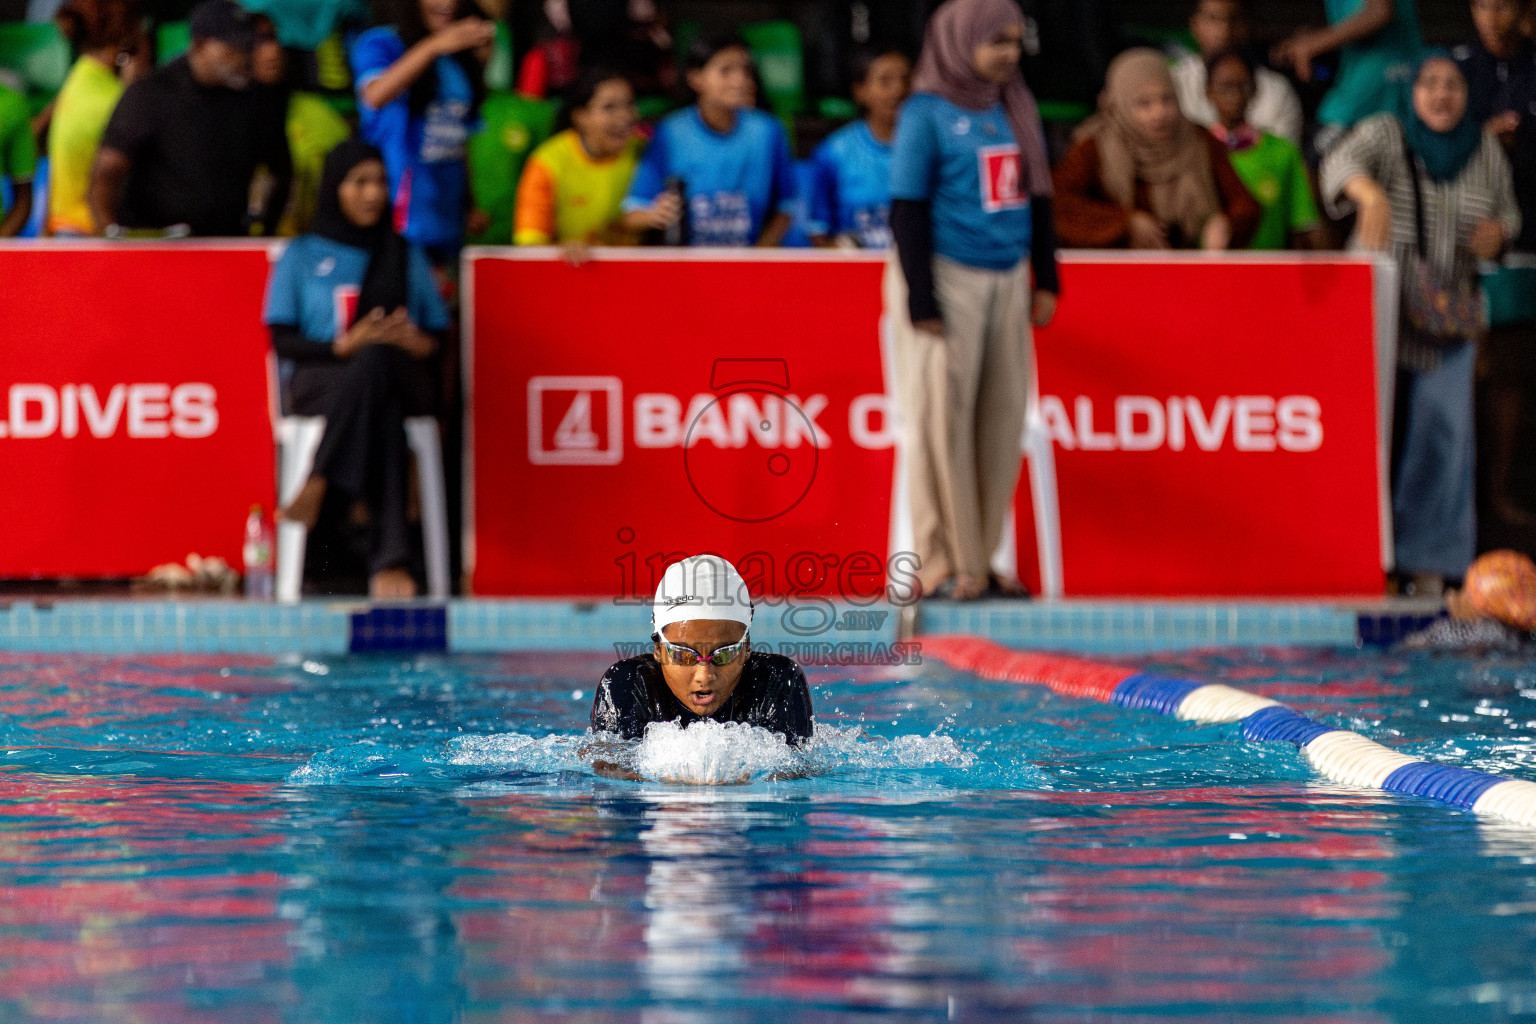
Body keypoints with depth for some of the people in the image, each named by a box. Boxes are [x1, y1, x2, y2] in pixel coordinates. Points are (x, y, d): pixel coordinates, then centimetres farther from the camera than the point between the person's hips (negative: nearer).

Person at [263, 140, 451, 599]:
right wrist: (345, 346, -13)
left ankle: (320, 484, -42)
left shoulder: (406, 255, 23)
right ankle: (389, 557, -50)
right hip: (318, 384, -2)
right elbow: (283, 341, 5)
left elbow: (437, 333, 18)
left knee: (377, 360, -39)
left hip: (402, 382, 2)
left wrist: (417, 342, -8)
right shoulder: (302, 255, 15)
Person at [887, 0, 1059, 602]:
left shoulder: (1017, 110, 11)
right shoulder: (927, 113, -7)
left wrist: (1045, 279, 12)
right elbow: (908, 209, -9)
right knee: (942, 421, -3)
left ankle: (982, 559, 14)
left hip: (1008, 280, 6)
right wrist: (921, 300, -13)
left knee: (1003, 416, 6)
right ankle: (942, 566, 3)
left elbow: (1038, 197, 17)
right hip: (948, 279, -6)